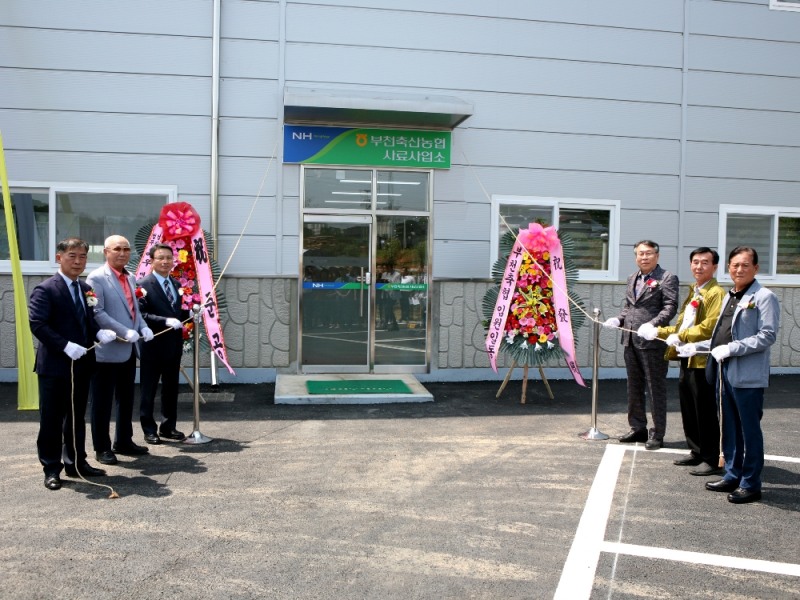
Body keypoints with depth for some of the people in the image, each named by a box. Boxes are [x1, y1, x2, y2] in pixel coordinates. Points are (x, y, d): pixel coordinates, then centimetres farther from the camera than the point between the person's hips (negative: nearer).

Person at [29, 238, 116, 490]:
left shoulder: (86, 289, 12)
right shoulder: (45, 289, -10)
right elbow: (37, 324, -18)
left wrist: (99, 333, -6)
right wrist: (66, 346, -26)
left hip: (81, 364, 7)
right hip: (55, 365, -7)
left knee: (77, 417, 15)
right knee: (52, 419, 3)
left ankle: (76, 463, 26)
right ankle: (51, 469, 13)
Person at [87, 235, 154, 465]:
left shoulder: (130, 278, 15)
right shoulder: (97, 278, -10)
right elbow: (97, 313, -18)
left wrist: (143, 327, 2)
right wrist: (124, 332, -22)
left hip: (129, 349, 8)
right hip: (108, 350, -8)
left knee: (126, 399, 16)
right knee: (103, 401, 3)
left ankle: (124, 441, 28)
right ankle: (102, 447, 12)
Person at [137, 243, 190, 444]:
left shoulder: (177, 284, 13)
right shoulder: (143, 285, -9)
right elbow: (141, 315, -17)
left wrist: (191, 313, -3)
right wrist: (166, 321, -26)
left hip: (174, 345, 6)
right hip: (153, 345, -6)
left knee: (171, 388, 14)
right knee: (148, 390, 6)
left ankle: (169, 427, 26)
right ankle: (149, 429, 16)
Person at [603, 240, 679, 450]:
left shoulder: (667, 278, -5)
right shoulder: (632, 278, 17)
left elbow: (670, 307, -13)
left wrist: (652, 325, -25)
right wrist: (618, 320, 4)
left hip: (652, 341, -7)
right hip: (631, 340, 7)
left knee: (655, 389, 2)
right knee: (634, 388, 15)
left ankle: (657, 434, 11)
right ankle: (638, 428, 27)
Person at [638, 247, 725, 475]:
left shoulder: (716, 293, -11)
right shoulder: (693, 293, 18)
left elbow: (710, 326, -22)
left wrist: (681, 337, -19)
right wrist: (658, 332, 12)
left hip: (704, 361, -9)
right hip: (687, 360, 9)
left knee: (706, 412, -1)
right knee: (688, 410, 16)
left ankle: (712, 460, 9)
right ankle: (697, 452, 28)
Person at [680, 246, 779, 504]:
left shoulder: (764, 297, -8)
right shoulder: (729, 298, 17)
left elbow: (768, 336, -17)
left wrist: (731, 348, -21)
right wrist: (696, 347, 15)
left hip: (747, 377, -8)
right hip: (724, 373, 8)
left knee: (749, 430, 2)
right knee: (729, 428, 15)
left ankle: (750, 484, 12)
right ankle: (733, 476, 27)